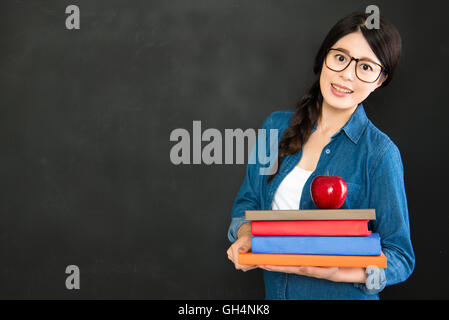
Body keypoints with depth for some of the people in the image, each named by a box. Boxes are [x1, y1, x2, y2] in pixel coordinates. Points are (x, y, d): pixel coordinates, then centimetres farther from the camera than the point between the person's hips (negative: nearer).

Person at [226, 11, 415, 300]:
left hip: (342, 293, -4)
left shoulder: (379, 152, -15)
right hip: (275, 290, 5)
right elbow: (248, 200, 9)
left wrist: (336, 272, -29)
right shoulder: (277, 126, 0)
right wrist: (245, 235, -12)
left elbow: (401, 258, -13)